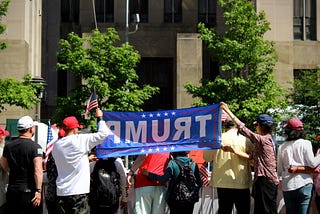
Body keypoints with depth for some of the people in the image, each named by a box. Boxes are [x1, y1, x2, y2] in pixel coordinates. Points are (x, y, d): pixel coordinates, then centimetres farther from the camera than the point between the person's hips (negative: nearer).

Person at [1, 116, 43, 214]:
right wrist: (38, 190, -21)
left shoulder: (8, 146, 4)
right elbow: (38, 170, -21)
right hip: (29, 191, -5)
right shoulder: (35, 147, -12)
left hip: (12, 190, 5)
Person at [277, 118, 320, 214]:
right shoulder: (305, 143, -3)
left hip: (287, 187, 3)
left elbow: (279, 171, 7)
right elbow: (312, 164, -8)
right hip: (304, 184, -2)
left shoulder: (282, 147, 5)